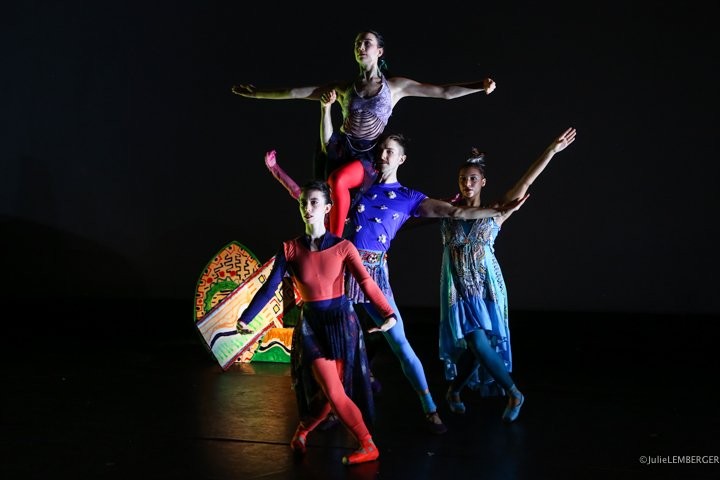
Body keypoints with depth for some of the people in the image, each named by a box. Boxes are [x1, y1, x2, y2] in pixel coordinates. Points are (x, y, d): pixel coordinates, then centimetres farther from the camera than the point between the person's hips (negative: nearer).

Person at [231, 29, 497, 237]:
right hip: (337, 148, 4)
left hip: (366, 157, -4)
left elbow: (444, 92, 1)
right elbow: (296, 92, 12)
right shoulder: (344, 87, 12)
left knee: (338, 181, -33)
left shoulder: (395, 85, 6)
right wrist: (257, 93, 10)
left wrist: (479, 86, -11)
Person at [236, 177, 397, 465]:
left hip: (342, 321, 0)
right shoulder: (290, 249, -3)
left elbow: (366, 283, -17)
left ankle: (302, 430, 32)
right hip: (310, 324, 0)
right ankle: (368, 446, 13)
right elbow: (270, 287, -4)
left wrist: (388, 314, -30)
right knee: (334, 392, -7)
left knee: (331, 393, 4)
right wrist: (245, 318, -11)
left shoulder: (342, 247, -7)